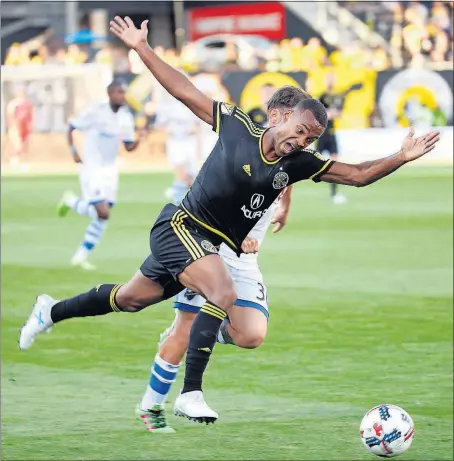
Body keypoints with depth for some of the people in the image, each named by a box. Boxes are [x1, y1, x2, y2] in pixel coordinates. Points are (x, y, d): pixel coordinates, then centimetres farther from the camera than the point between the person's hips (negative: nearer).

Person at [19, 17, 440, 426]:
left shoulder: (299, 164, -3)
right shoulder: (237, 127, -13)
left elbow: (358, 175, -3)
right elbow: (185, 92, -6)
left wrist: (401, 157, -16)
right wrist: (141, 49, -8)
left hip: (211, 246, 6)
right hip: (180, 227, -6)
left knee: (130, 299, 18)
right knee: (224, 296, -28)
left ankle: (52, 311, 39)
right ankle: (191, 394, -25)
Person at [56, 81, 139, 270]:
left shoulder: (126, 117, 2)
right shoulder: (95, 112, -14)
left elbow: (129, 147, 7)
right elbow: (71, 128, -5)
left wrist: (139, 139, -14)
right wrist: (74, 152, -16)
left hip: (110, 169, 6)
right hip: (91, 168, -6)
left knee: (102, 215, 3)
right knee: (103, 213, -14)